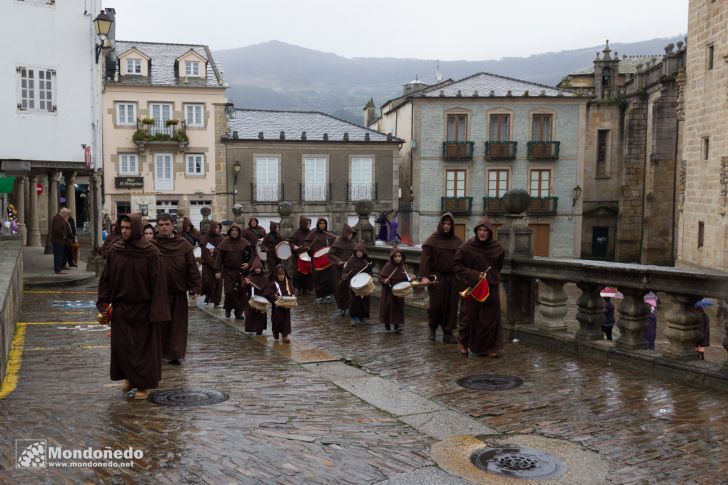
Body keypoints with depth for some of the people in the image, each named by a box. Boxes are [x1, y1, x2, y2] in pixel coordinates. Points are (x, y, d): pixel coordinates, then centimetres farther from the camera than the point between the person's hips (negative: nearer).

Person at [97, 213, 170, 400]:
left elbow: (158, 281, -12)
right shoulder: (114, 251, 0)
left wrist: (156, 311, -16)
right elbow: (106, 278, 6)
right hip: (120, 307, 3)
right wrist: (104, 302, -1)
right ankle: (130, 377, 31)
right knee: (121, 346, 6)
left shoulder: (150, 252, -11)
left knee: (143, 346, 4)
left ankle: (144, 385, 18)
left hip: (143, 308, -3)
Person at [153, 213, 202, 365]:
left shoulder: (183, 244, 0)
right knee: (159, 325, 9)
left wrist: (194, 287, -6)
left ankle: (175, 354, 9)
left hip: (178, 292, 0)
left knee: (177, 325, 3)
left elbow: (192, 267, 0)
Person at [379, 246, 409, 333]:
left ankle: (397, 325, 8)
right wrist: (384, 281, -30)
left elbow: (405, 278, 13)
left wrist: (410, 278, -6)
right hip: (389, 291, -3)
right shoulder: (388, 266, -13)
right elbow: (381, 277, -11)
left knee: (398, 307, 2)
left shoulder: (402, 267, 1)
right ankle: (387, 324, 24)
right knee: (389, 306, 4)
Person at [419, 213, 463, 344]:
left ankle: (448, 333, 13)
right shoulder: (432, 240, -1)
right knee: (436, 305, -3)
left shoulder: (457, 241, 8)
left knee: (451, 306, 2)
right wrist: (424, 276, -17)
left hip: (453, 278, 3)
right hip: (436, 277, -3)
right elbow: (425, 258, -7)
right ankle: (432, 328, 23)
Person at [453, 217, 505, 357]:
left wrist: (491, 277, 9)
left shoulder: (497, 248, 0)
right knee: (470, 316, 6)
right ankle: (463, 343, 26)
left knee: (490, 318, 4)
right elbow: (457, 264, -6)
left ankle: (489, 347, 16)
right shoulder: (467, 246, -10)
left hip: (491, 288, 3)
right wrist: (473, 276, -13)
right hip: (471, 287, -3)